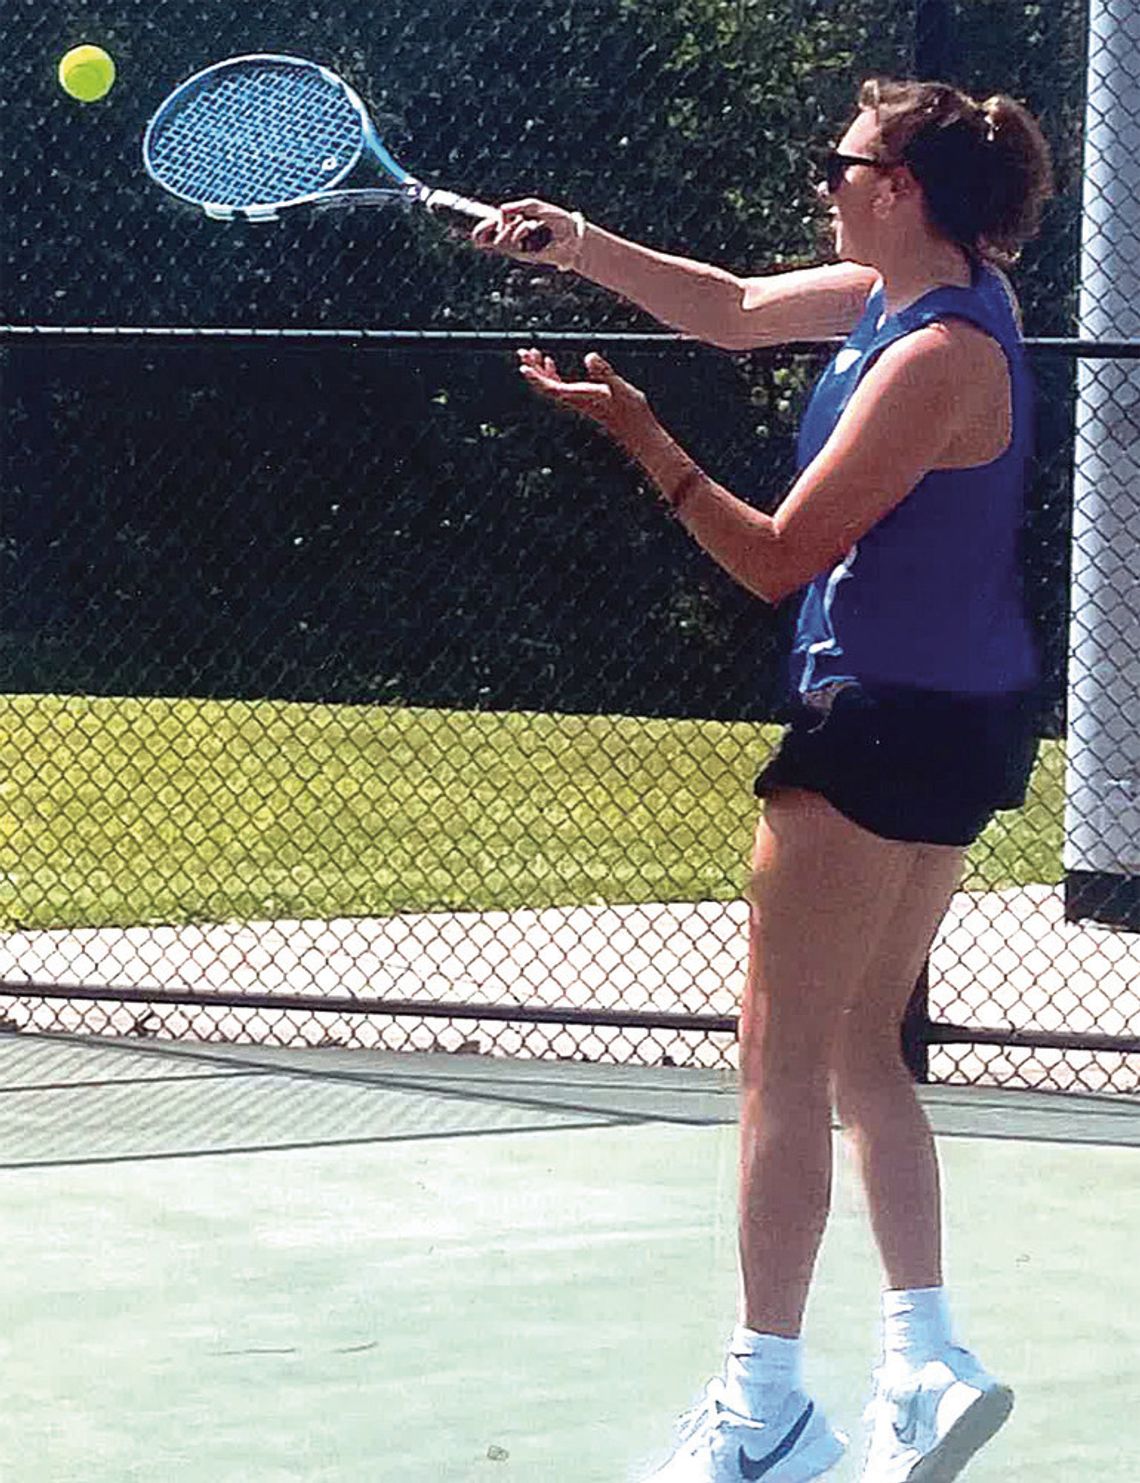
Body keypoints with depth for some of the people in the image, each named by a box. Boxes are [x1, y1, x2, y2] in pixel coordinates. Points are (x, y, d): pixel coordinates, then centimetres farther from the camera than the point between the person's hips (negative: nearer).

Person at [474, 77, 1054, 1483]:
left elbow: (780, 558, -19)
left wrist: (646, 442, -18)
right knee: (861, 1056, 15)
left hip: (888, 722, -10)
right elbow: (736, 309, 20)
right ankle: (927, 1367, 15)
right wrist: (577, 243, 12)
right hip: (956, 719, 10)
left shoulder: (935, 358, -21)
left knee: (782, 1060, -2)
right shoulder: (908, 288, 7)